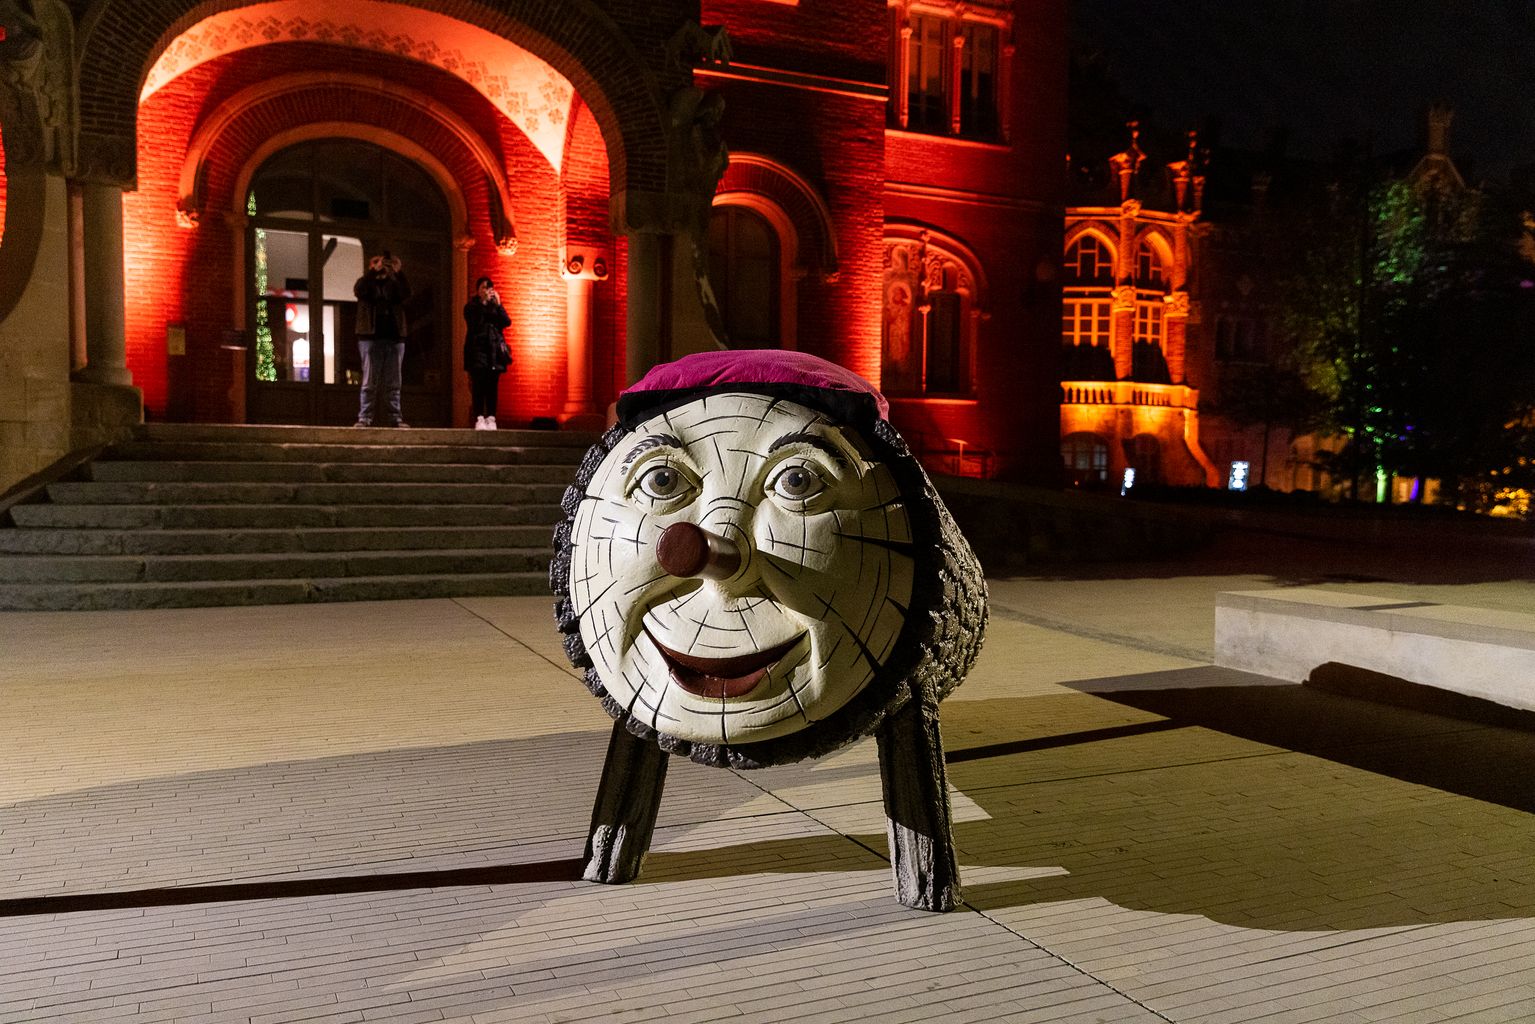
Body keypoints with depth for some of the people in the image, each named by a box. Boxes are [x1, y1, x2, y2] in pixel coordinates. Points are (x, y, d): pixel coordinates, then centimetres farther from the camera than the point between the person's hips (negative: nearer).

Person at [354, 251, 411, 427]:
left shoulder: (394, 284, 13)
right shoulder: (367, 282, 9)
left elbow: (406, 293, -8)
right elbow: (358, 290, -14)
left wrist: (397, 272, -18)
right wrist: (374, 270, -19)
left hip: (394, 337, 2)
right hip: (371, 337, -2)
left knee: (393, 383, 3)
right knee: (369, 383, -4)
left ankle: (395, 418, 4)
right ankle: (365, 418, -4)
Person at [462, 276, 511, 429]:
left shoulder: (495, 306, 18)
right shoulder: (471, 306, 9)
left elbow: (507, 322, 3)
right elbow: (474, 323, -9)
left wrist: (498, 304, -5)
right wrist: (483, 303, -9)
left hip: (494, 349, 3)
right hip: (477, 349, -3)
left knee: (492, 386, -1)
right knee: (478, 385, -10)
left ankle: (491, 418, 0)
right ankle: (479, 418, -11)